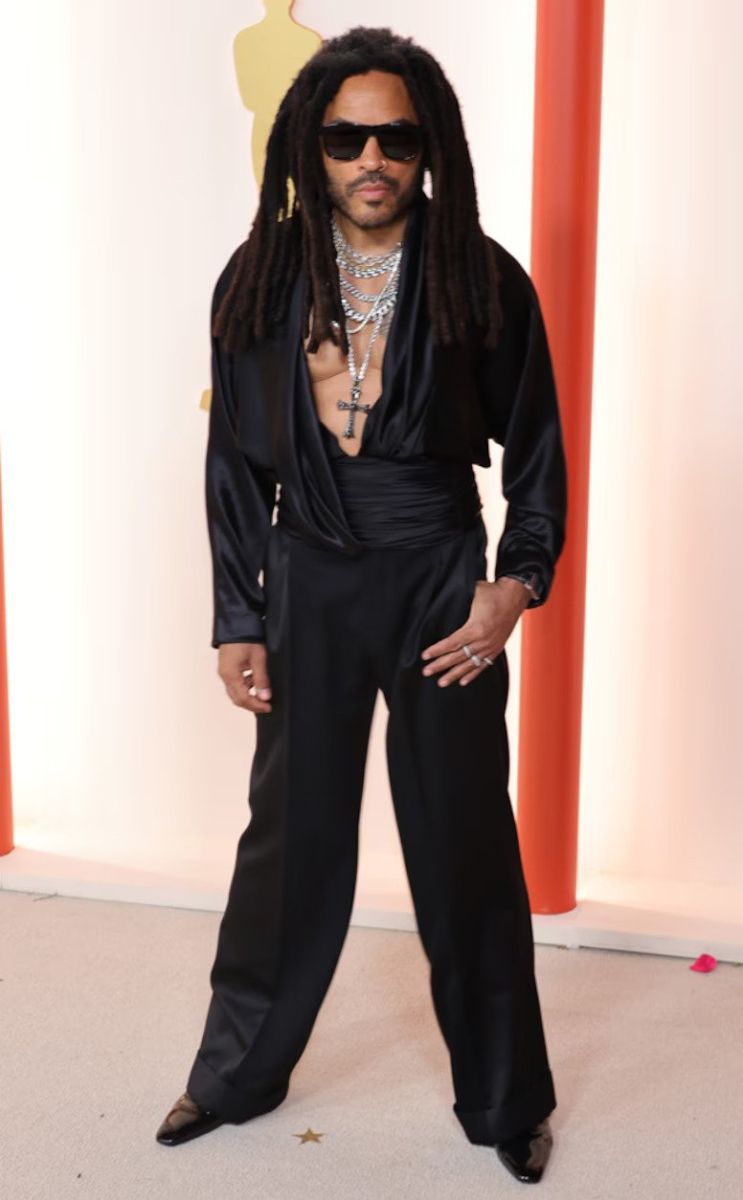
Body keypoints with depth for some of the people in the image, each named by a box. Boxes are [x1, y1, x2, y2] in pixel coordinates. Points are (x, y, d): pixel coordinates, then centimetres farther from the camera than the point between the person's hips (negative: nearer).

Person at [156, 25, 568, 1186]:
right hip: (309, 587, 2)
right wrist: (237, 622, 1)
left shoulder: (483, 280, -6)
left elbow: (537, 452, 2)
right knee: (290, 831, 13)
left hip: (440, 587, -1)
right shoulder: (261, 280, -1)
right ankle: (239, 1069, 35)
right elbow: (235, 462, 4)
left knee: (466, 845, 8)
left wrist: (514, 586, -9)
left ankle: (503, 1100, 29)